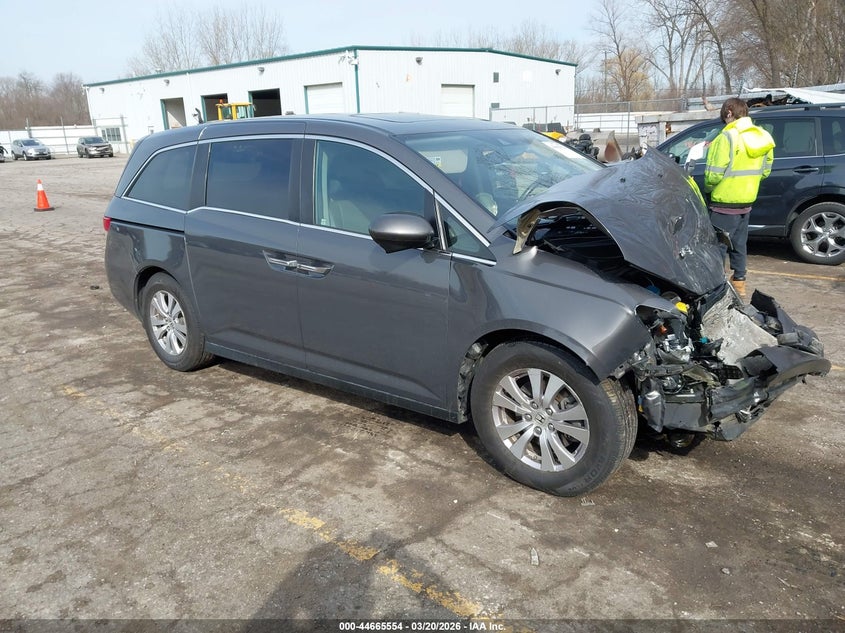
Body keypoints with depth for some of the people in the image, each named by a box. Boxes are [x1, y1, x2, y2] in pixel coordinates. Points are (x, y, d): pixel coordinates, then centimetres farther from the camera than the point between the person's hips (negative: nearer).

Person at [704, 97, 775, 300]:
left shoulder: (727, 137, -19)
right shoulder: (763, 137, 6)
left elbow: (714, 174, -21)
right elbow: (765, 170, 12)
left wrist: (708, 188, -2)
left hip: (725, 202, -8)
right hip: (746, 201, 8)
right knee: (739, 245, 16)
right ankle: (739, 284, 24)